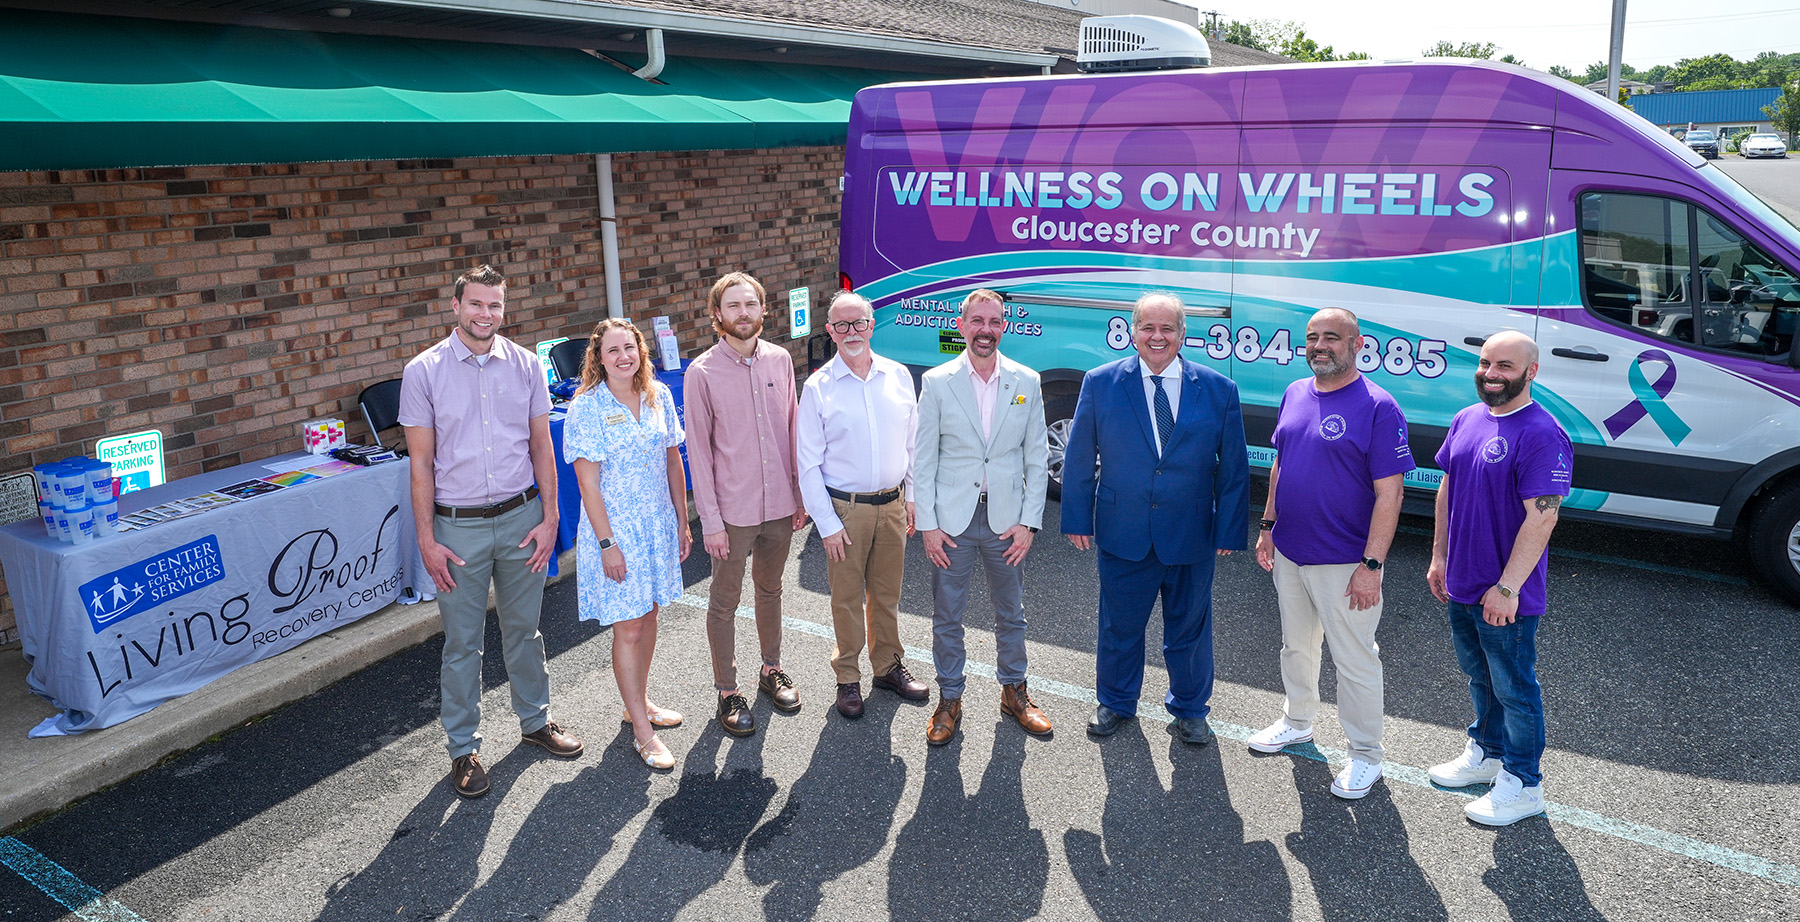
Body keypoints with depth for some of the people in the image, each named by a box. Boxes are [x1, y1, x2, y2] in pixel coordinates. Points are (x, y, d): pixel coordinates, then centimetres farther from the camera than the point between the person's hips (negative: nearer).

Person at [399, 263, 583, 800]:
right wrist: (427, 540, -7)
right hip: (458, 527, -2)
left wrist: (549, 517, 1)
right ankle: (463, 750, 22)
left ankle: (535, 720, 35)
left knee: (523, 629, 16)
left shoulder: (526, 366, 1)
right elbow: (421, 463, -5)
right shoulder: (424, 372, -6)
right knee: (462, 643, 7)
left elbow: (541, 447, 6)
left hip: (521, 517, 2)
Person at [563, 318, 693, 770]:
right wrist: (607, 543, -16)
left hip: (658, 523, 5)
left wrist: (682, 523, 9)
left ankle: (639, 702, 35)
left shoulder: (659, 397, 2)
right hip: (614, 528, -5)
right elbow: (588, 483, -13)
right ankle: (642, 731, 10)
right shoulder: (585, 408, -12)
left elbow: (673, 461, 9)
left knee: (648, 615, 16)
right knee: (628, 629, -1)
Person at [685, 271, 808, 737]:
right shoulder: (702, 373, -9)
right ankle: (728, 691, 23)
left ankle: (771, 670, 38)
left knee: (770, 589, 20)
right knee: (725, 601, 8)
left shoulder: (780, 360, 1)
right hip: (733, 510, -4)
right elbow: (699, 450, -8)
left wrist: (799, 493, 7)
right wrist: (710, 520, -10)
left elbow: (792, 430, 8)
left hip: (779, 505, 4)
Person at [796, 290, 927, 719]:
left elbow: (912, 441, 10)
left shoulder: (898, 376, 2)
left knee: (887, 593, 16)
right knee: (847, 598, 8)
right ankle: (848, 678, 24)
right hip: (846, 509, -3)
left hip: (892, 504, 3)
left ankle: (888, 667, 33)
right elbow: (808, 464, -7)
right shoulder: (818, 388, -8)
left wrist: (911, 497, 8)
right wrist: (827, 523, -9)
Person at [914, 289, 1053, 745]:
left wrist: (1028, 522, -4)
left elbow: (1038, 457, 2)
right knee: (947, 617, 8)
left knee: (1011, 614, 16)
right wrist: (927, 524, -7)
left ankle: (1014, 691, 35)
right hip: (952, 522, -1)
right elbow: (923, 460, -3)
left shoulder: (1027, 382, 1)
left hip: (1007, 522, 2)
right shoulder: (937, 382, -4)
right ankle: (949, 700, 25)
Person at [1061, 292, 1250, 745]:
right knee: (1119, 624, 15)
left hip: (1192, 537, 0)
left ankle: (1189, 708, 38)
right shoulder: (1101, 383, -4)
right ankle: (1115, 702, 38)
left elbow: (1234, 467, 0)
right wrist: (1077, 519, -1)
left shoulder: (1219, 390, -4)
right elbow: (1079, 458, 1)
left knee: (1189, 627, 15)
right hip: (1123, 534, 0)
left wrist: (1230, 530, -2)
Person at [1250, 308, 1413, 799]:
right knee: (1296, 646, 22)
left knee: (1355, 661, 6)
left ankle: (1365, 756, 22)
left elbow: (1389, 494, -17)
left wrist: (1371, 565, -20)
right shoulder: (1294, 395, 5)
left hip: (1344, 564, -6)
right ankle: (1298, 722, 42)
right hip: (1288, 554, 6)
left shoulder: (1378, 408, -15)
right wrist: (1267, 527, 13)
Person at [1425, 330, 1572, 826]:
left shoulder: (1542, 435, -20)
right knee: (1479, 677, 23)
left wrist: (1507, 587, -23)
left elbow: (1542, 517, -23)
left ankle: (1522, 784, 22)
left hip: (1507, 596, -7)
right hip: (1461, 585, 8)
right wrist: (1439, 556, 15)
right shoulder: (1467, 420, 5)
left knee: (1514, 688, 7)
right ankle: (1486, 752, 42)